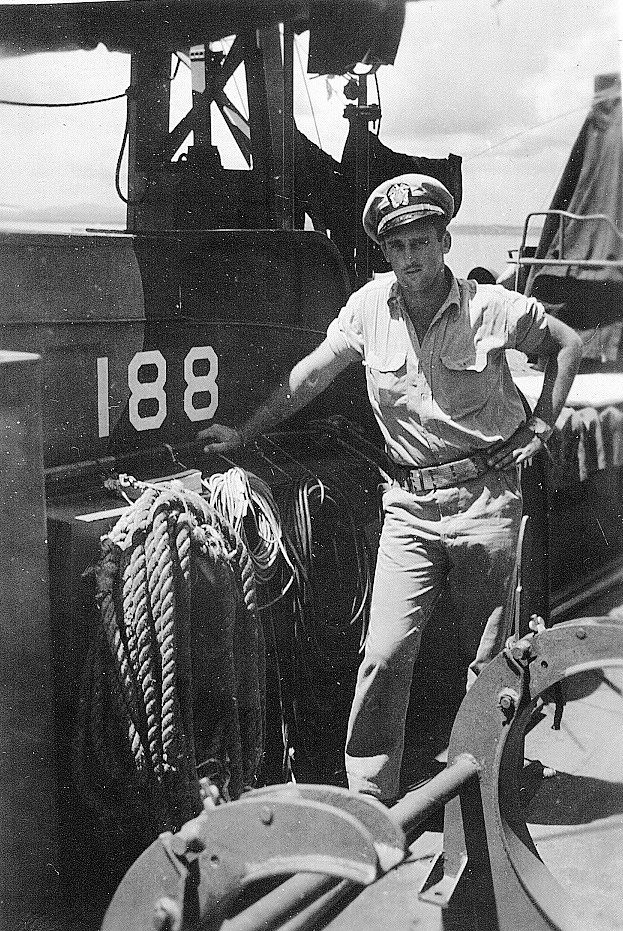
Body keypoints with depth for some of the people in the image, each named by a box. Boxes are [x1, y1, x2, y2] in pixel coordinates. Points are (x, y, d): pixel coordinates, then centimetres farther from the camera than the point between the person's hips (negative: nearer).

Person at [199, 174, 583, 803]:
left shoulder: (495, 308, -5)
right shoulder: (371, 306, -1)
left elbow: (567, 345, 11)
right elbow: (311, 374, 6)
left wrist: (541, 425, 4)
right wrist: (244, 432, 7)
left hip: (487, 498, -1)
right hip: (410, 505, 1)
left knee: (486, 658, 9)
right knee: (386, 654, -8)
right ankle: (368, 801, 6)